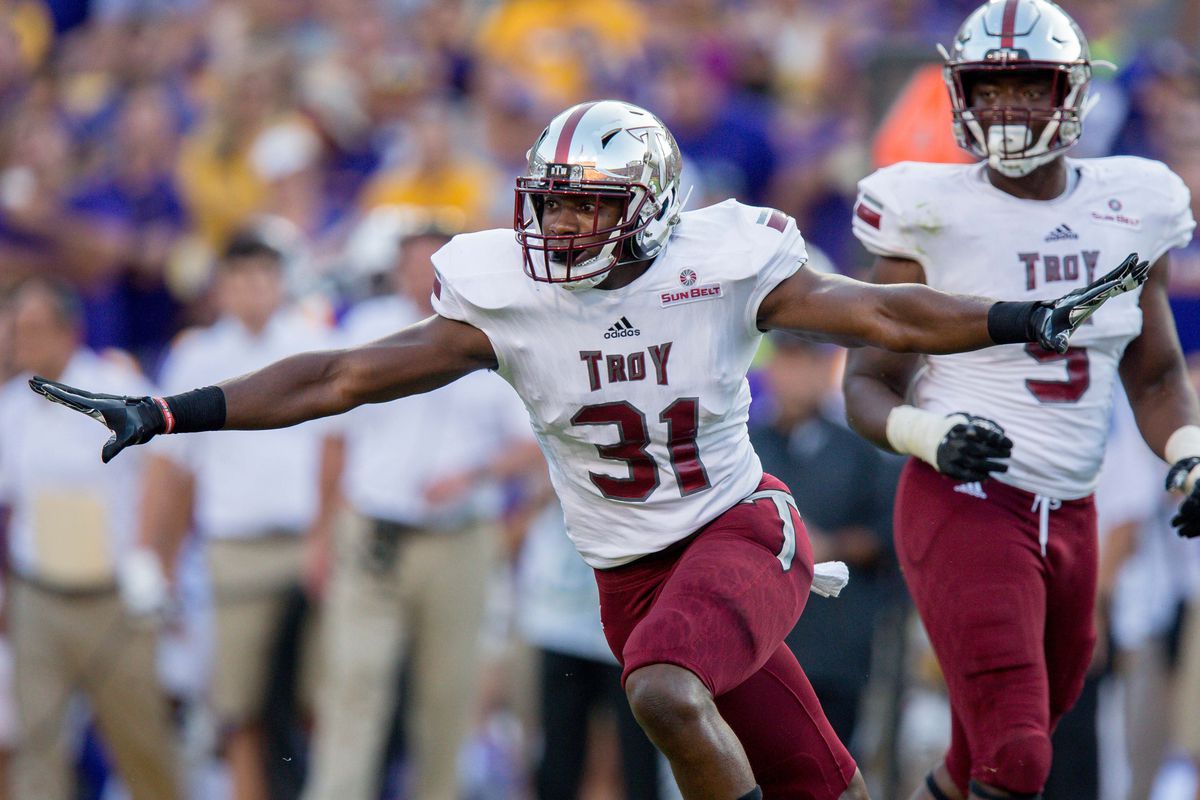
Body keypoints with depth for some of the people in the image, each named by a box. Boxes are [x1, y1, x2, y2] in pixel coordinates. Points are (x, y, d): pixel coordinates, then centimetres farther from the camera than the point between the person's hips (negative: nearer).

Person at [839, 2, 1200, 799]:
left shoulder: (1131, 211, 4)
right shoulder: (933, 212, -7)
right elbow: (868, 385, -3)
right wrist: (931, 434, -23)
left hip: (1070, 516, 5)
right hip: (965, 504, -5)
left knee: (1043, 708, 19)